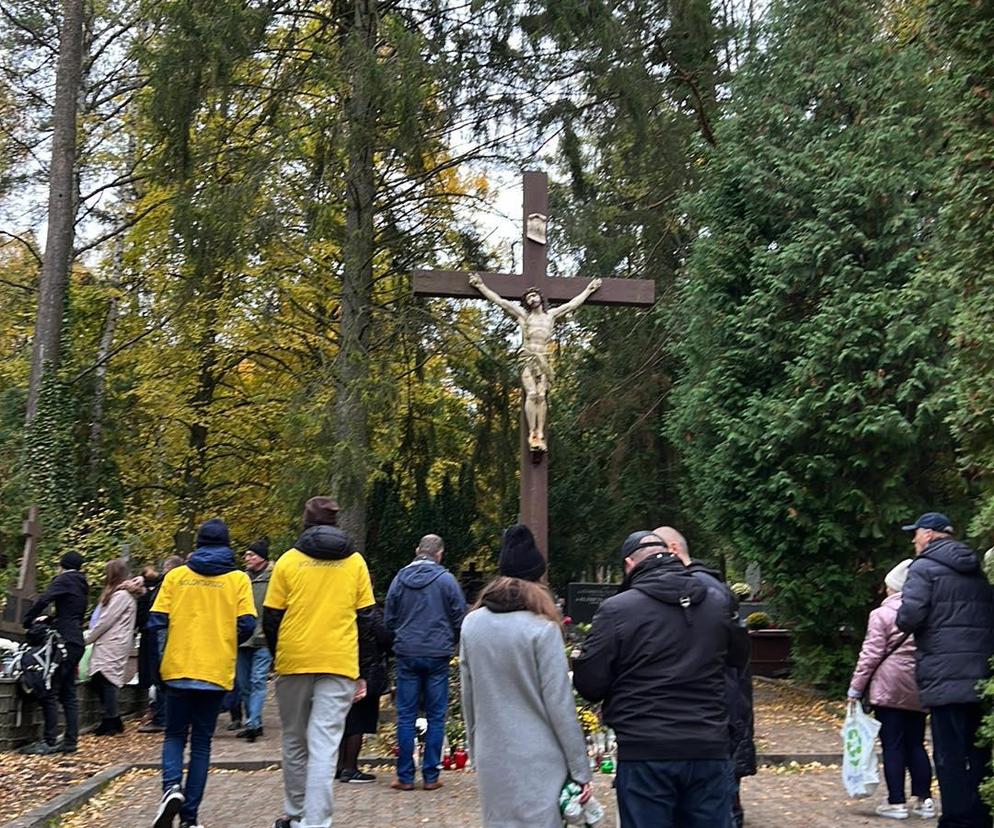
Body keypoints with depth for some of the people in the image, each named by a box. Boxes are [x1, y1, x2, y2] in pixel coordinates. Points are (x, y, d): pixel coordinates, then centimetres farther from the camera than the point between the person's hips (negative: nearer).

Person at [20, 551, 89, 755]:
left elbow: (44, 599, -19)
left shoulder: (64, 580, -4)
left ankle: (50, 741, -8)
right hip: (77, 643, 9)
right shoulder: (82, 585, 19)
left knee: (50, 692, -7)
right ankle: (71, 740, 9)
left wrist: (28, 621, -7)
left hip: (65, 641, -8)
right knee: (68, 693, 10)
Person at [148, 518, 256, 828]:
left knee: (175, 736, 16)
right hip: (216, 672, 0)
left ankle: (172, 787, -10)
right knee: (201, 742, 11)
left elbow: (155, 622, -3)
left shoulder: (175, 576, 2)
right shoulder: (238, 579, -1)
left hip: (178, 669, 0)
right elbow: (247, 625, -8)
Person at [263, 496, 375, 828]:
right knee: (324, 747, -3)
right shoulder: (355, 562, 5)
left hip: (293, 663, 0)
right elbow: (365, 619, 6)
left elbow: (270, 619, 2)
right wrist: (361, 672, 11)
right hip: (339, 664, 0)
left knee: (295, 742, 16)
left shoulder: (288, 561, 1)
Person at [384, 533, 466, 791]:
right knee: (436, 717, 6)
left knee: (406, 716, 6)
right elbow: (460, 618, 0)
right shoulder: (446, 579, -5)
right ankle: (430, 776, 7)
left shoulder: (400, 578, 3)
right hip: (438, 656, -2)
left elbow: (389, 619, 9)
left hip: (406, 654, 2)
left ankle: (405, 776, 8)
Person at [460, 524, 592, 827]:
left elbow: (468, 699, 10)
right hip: (538, 763, -5)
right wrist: (580, 770, -5)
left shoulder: (472, 624, 3)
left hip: (491, 762, 5)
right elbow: (559, 704, -12)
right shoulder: (542, 628, -12)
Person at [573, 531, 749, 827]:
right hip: (709, 749, 4)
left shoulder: (616, 609, -9)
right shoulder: (715, 604, 6)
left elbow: (589, 684, -8)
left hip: (645, 753, -4)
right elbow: (740, 656, 22)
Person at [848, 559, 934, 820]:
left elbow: (871, 654, -10)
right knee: (916, 744, 13)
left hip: (889, 688, -5)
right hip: (918, 690, 5)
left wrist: (856, 688, -4)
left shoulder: (882, 614, -8)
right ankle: (923, 799, 12)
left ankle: (896, 803, 1)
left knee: (893, 745, 0)